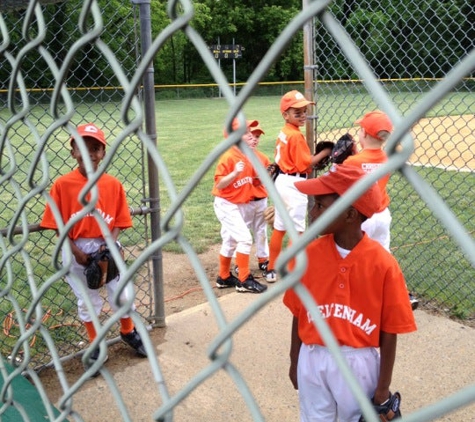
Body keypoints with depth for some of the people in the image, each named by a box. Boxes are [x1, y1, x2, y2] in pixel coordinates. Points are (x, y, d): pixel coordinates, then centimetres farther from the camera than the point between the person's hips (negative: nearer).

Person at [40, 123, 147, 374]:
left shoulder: (113, 184, -7)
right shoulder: (62, 184, -11)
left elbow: (119, 221, -2)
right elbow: (58, 224, -7)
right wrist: (76, 251, -15)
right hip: (76, 249, -1)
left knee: (121, 295, 11)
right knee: (87, 301, 14)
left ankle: (128, 332, 40)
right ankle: (96, 346, 33)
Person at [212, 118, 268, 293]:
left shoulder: (249, 156, 5)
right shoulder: (228, 157, -19)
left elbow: (251, 180, 14)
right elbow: (219, 184, -21)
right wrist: (235, 172, -33)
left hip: (240, 205, 9)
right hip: (226, 205, -9)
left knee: (230, 241, 17)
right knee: (244, 238, -14)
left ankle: (224, 277, 30)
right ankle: (244, 280, -5)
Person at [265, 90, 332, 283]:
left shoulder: (283, 133, 10)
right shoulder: (296, 136, -18)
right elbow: (305, 164, -19)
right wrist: (325, 152, -9)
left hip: (281, 181, 9)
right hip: (294, 185, -9)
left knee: (279, 228, 16)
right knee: (297, 230, -1)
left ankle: (271, 270, 25)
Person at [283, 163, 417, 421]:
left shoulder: (383, 264, -17)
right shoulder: (309, 254, -10)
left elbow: (389, 330, -9)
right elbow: (298, 314, 0)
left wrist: (384, 385, -3)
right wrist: (294, 361, 8)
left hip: (359, 362, -2)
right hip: (313, 358, 3)